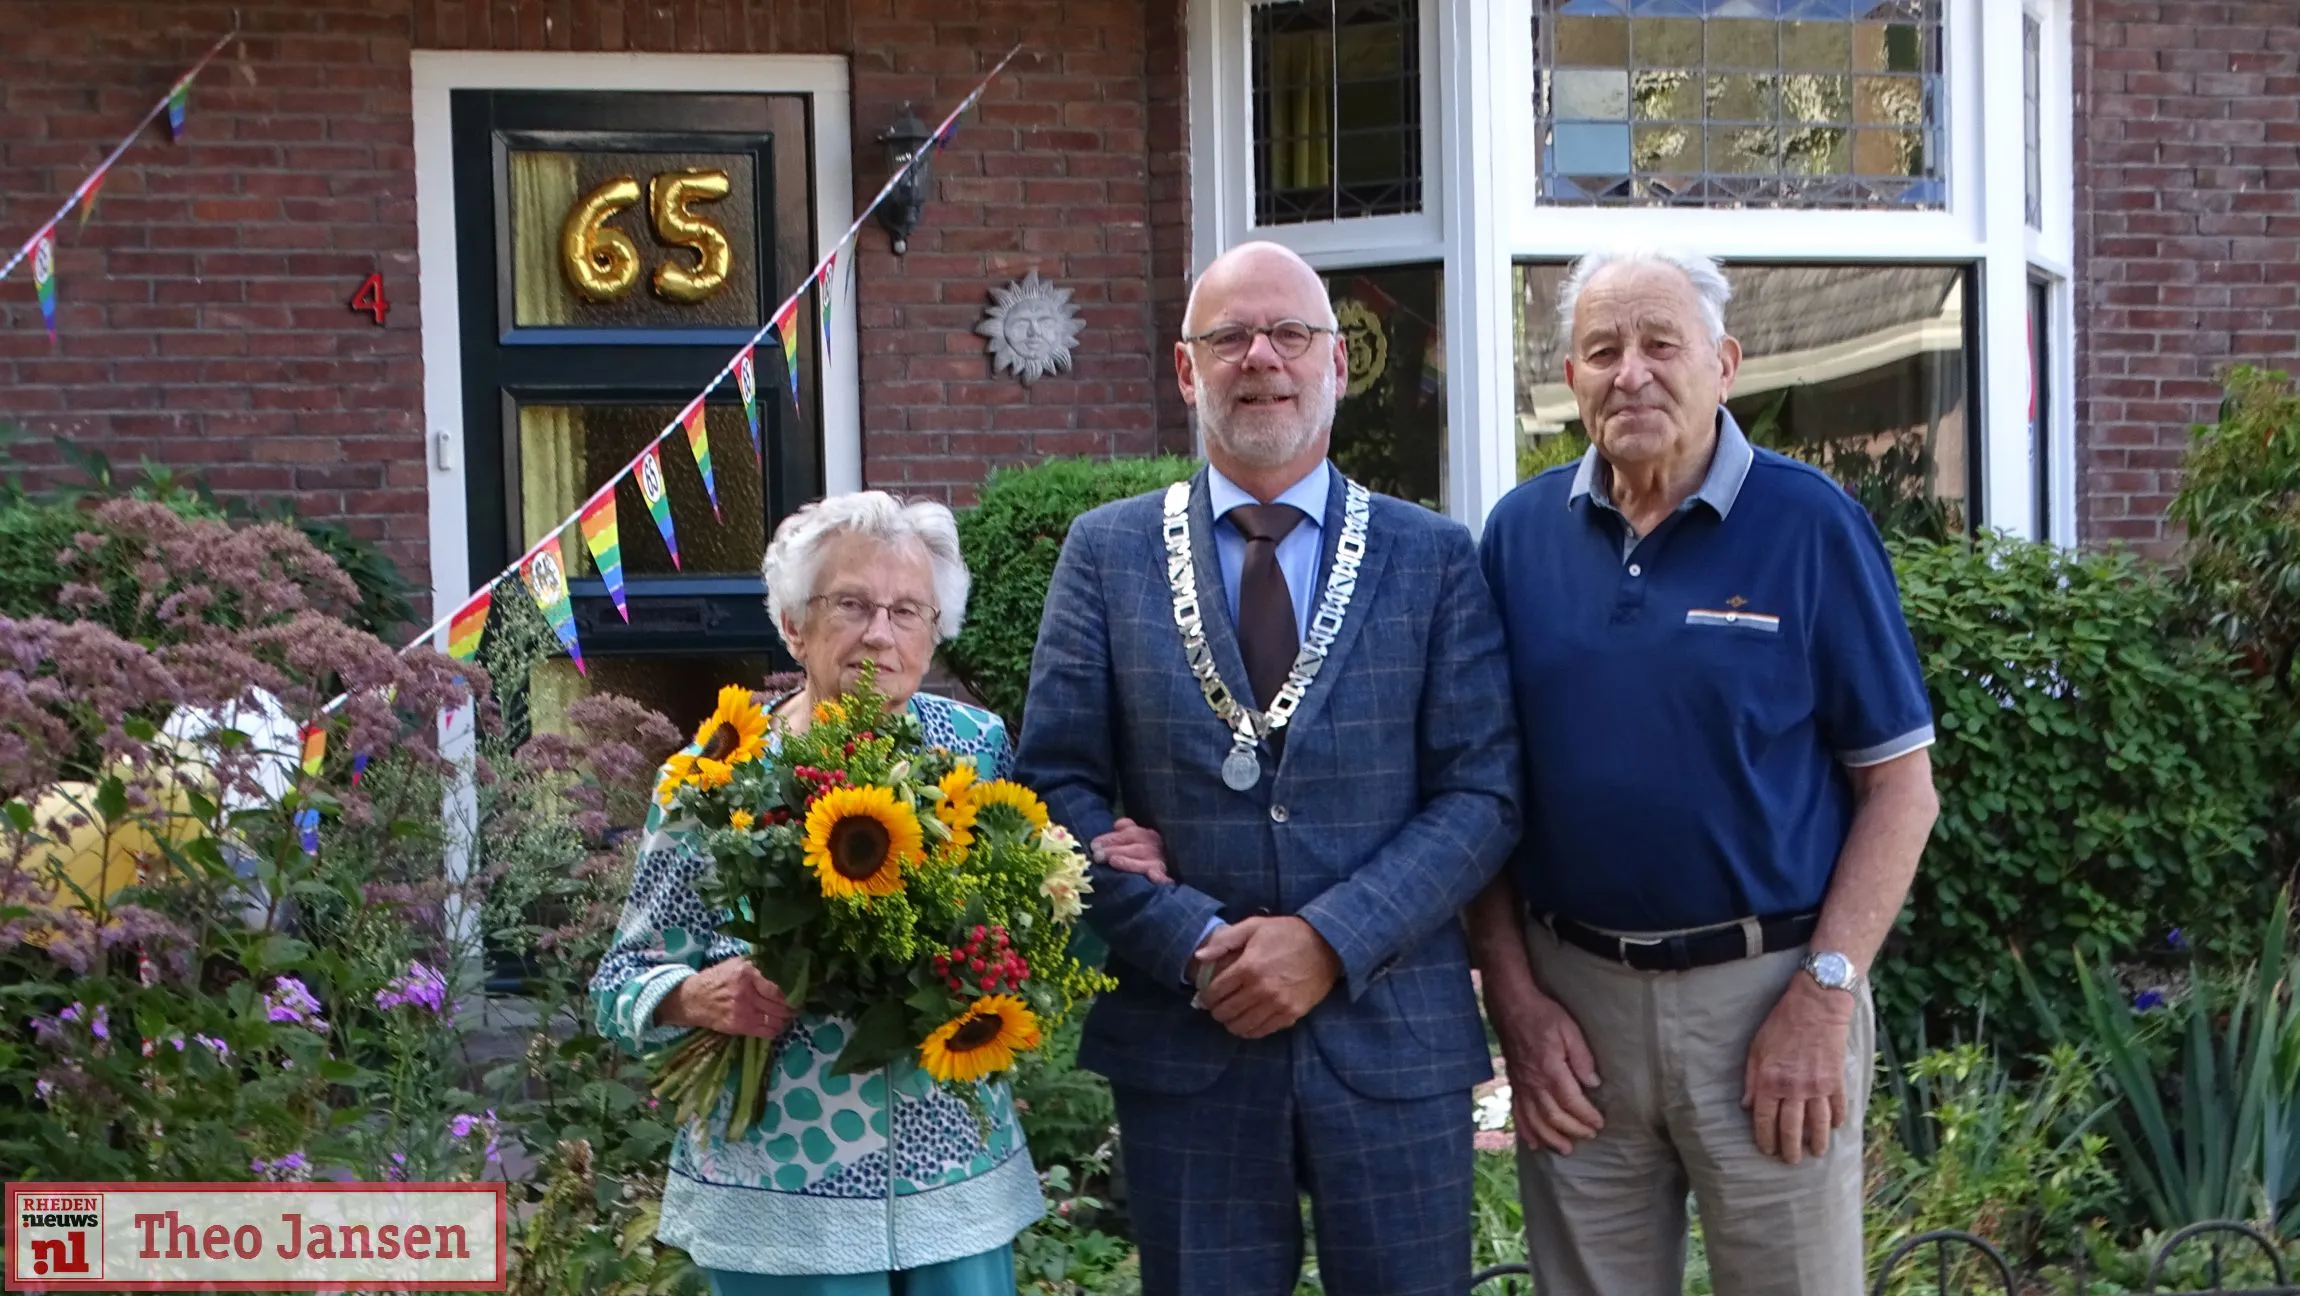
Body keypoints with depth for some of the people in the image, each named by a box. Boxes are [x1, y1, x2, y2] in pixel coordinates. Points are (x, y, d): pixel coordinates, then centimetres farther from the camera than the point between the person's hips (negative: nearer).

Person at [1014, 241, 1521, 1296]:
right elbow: (1056, 785, 0)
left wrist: (1332, 942, -14)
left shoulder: (1433, 558, 3)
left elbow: (1482, 793, -2)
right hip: (1182, 1040, 0)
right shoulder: (1106, 553, 4)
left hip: (1393, 1038, 0)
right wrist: (1196, 945, -12)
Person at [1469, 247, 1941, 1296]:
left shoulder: (1809, 524, -5)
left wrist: (1823, 996, -12)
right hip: (1568, 1000, 3)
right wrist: (1513, 995, -1)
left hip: (1766, 993, -2)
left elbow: (1898, 783, -4)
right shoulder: (1519, 532, 3)